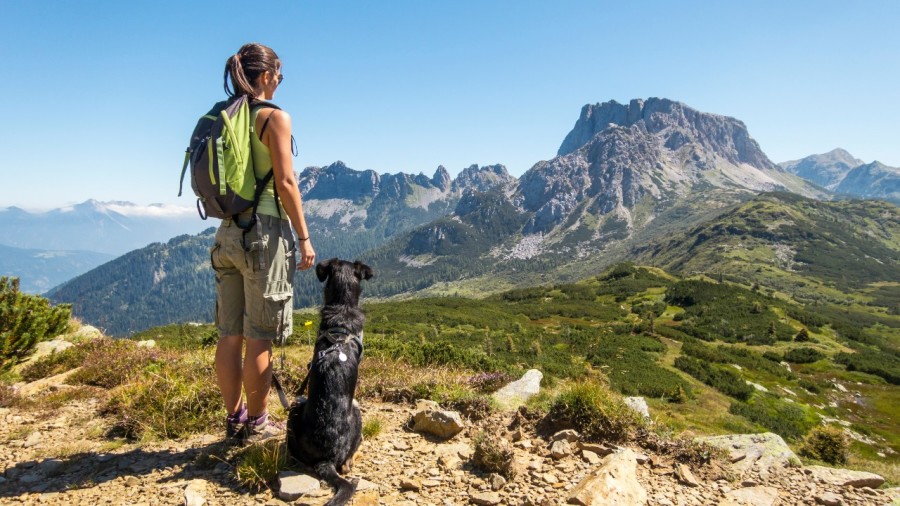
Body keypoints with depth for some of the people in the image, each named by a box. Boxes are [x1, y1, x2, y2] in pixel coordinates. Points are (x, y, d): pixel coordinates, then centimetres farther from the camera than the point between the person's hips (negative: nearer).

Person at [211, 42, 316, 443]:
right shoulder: (274, 117, -7)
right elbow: (285, 182, -13)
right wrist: (304, 237, -10)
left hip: (228, 232, 7)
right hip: (265, 231, -7)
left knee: (230, 335, 11)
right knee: (259, 338, 2)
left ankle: (234, 419, 23)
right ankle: (255, 424, 13)